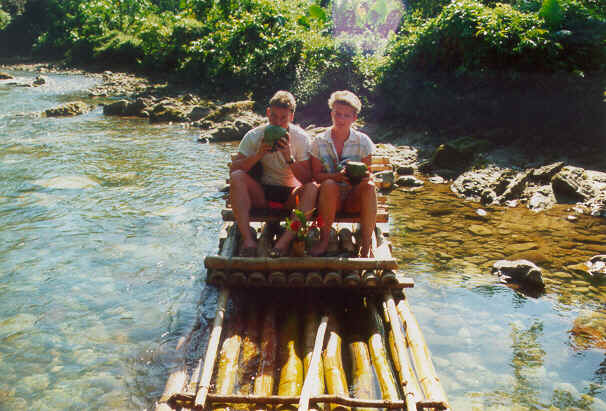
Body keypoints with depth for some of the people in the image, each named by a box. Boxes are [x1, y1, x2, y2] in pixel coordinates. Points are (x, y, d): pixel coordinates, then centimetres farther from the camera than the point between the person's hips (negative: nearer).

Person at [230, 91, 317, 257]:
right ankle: (247, 239, -32)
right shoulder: (254, 136, -5)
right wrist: (258, 154, -24)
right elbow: (233, 170, -11)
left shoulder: (301, 137, -7)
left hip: (290, 194, 0)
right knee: (237, 177, -26)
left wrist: (289, 157, -26)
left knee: (312, 188, -30)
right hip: (261, 193, 1)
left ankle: (285, 240, -38)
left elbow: (307, 179, -12)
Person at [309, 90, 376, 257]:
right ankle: (324, 240, -21)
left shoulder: (363, 141, 0)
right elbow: (316, 175, -3)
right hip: (330, 199, -1)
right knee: (330, 184, -34)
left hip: (354, 199, 1)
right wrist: (337, 176, -23)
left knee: (369, 186, -31)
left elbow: (367, 174, 0)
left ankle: (366, 244, -26)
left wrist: (364, 176, -26)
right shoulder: (319, 142, 0)